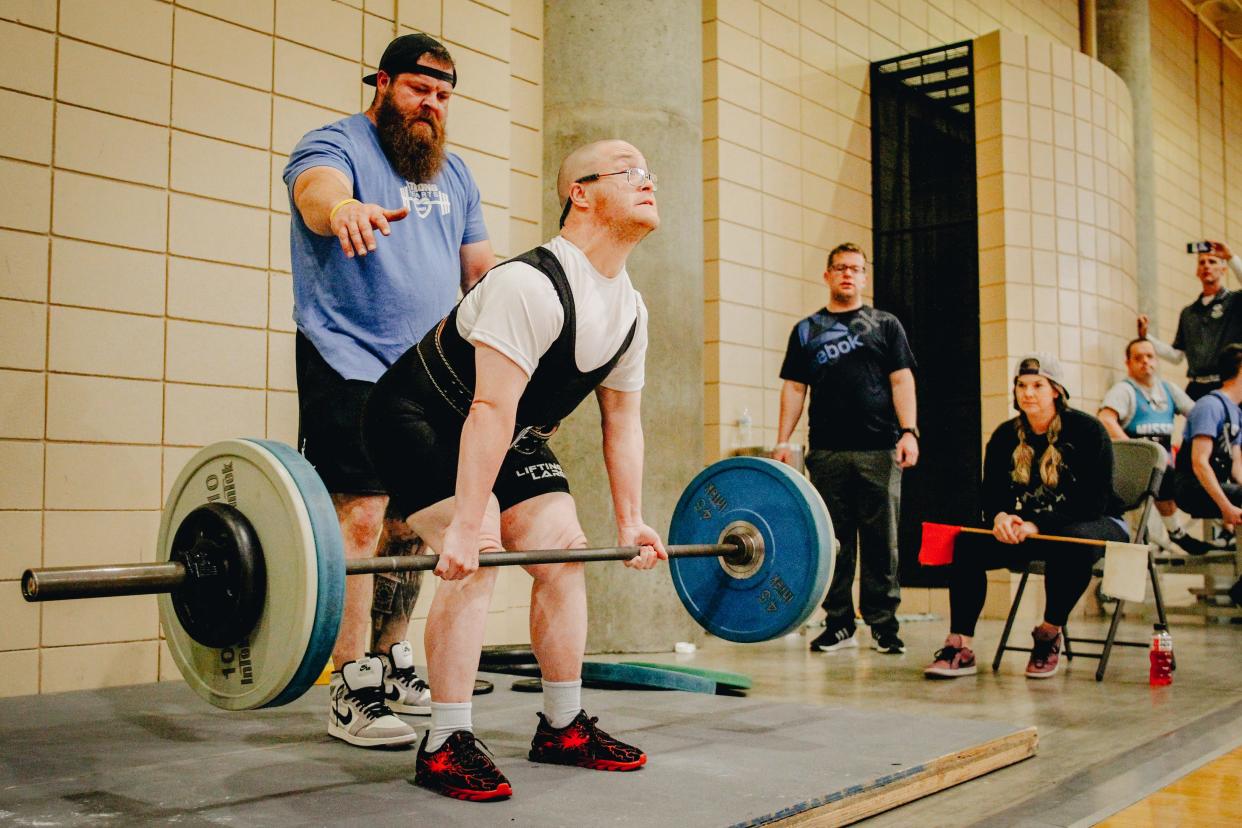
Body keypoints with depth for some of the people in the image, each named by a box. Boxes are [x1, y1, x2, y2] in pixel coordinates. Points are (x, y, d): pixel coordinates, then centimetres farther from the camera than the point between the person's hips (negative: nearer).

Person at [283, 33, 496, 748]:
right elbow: (317, 189, -26)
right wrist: (343, 209, -50)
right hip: (351, 368, -6)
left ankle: (395, 664, 23)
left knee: (411, 523, 10)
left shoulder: (454, 175, 18)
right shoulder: (337, 144, -2)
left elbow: (483, 269, 19)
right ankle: (353, 694, -7)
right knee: (361, 516, -13)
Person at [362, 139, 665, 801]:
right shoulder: (531, 285, -30)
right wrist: (466, 526, -39)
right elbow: (491, 409, -36)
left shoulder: (630, 311, -3)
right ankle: (446, 746, -13)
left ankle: (563, 727, 12)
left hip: (512, 433, 9)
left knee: (563, 554, 1)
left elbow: (622, 419, 5)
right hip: (419, 418, -8)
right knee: (477, 559, -23)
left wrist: (630, 520, 3)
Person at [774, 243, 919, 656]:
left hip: (879, 450, -1)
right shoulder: (806, 330, 16)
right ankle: (839, 624, 10)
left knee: (881, 540, -1)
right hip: (827, 451, 1)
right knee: (833, 541, 3)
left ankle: (883, 624, 5)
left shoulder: (885, 324, 13)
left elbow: (902, 380, 5)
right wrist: (783, 440, 3)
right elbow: (794, 387, 12)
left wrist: (909, 431, -8)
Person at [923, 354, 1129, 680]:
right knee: (966, 542, -20)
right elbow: (991, 495, 3)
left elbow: (1092, 504, -18)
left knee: (1072, 543, -40)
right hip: (1028, 529, 4)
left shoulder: (1087, 431, -11)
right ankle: (960, 647, -21)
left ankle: (1050, 634, -17)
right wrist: (1000, 517, -22)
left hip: (1095, 524, -4)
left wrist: (1038, 527, -28)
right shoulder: (1005, 436, 4)